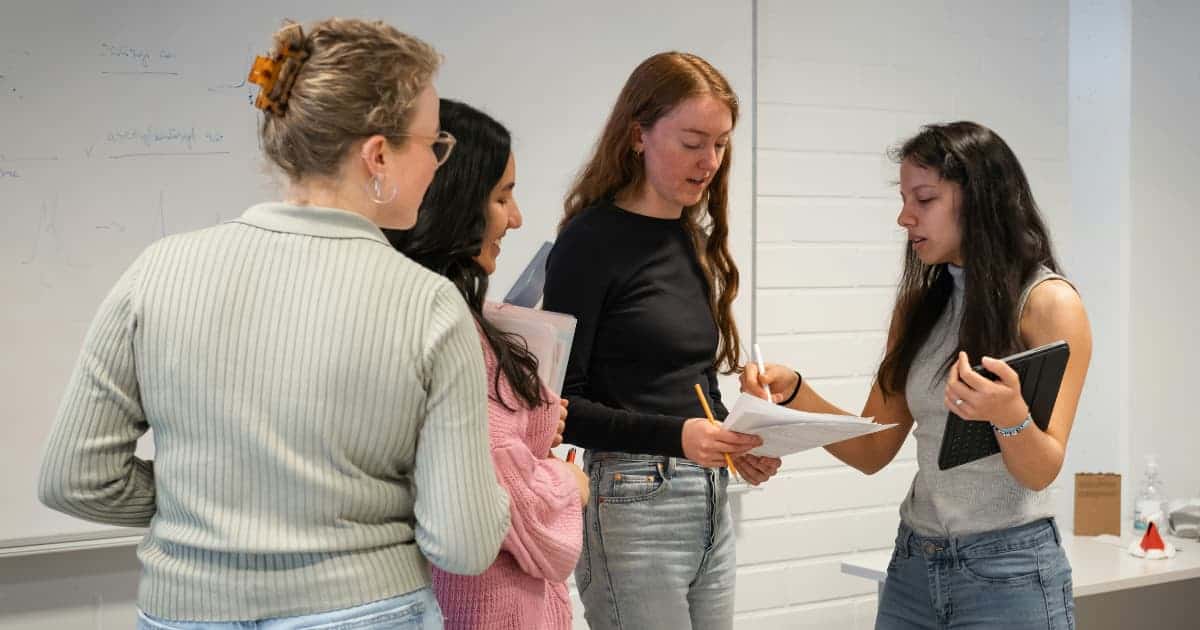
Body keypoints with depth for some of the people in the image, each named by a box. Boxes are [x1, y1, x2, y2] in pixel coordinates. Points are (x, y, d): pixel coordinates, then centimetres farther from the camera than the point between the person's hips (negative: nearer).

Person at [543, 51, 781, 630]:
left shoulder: (696, 239, 10)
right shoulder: (592, 240, -11)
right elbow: (560, 402, -13)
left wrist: (736, 446, 0)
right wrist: (676, 436, -23)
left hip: (710, 503, 7)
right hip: (633, 504, -7)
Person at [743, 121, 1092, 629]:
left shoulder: (1048, 302, -10)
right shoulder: (919, 305, 7)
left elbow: (1041, 472, -14)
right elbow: (873, 451, 7)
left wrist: (1009, 415, -34)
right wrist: (794, 391, -7)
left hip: (1008, 571, -5)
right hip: (913, 566, 5)